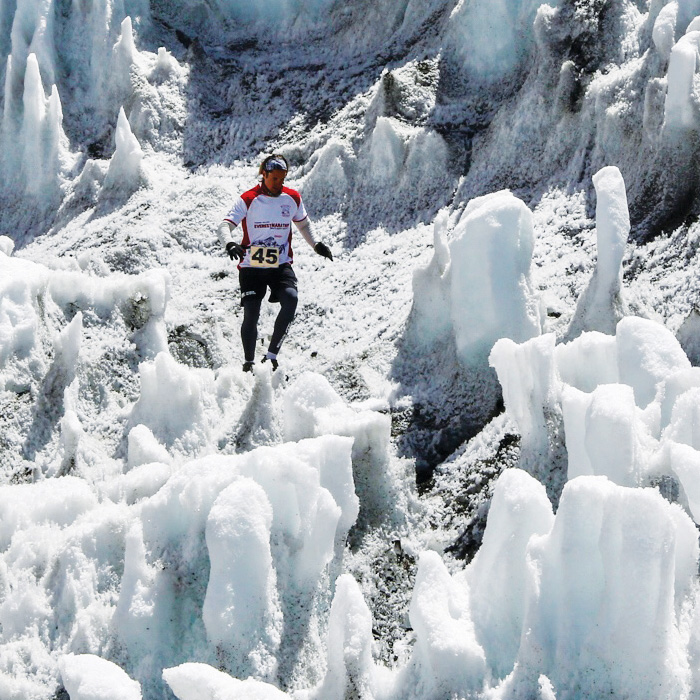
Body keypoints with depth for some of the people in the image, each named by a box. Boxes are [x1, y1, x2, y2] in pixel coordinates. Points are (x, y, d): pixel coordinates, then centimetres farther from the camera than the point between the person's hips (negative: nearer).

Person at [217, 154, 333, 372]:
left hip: (281, 265, 2)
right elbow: (225, 225, -13)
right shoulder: (248, 200, -7)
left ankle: (271, 354, -16)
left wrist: (316, 244, 7)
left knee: (290, 299, -25)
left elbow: (303, 223, 22)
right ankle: (249, 362, 14)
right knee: (251, 314, -9)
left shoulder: (292, 198, 4)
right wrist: (229, 243, -34)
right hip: (251, 266, -2)